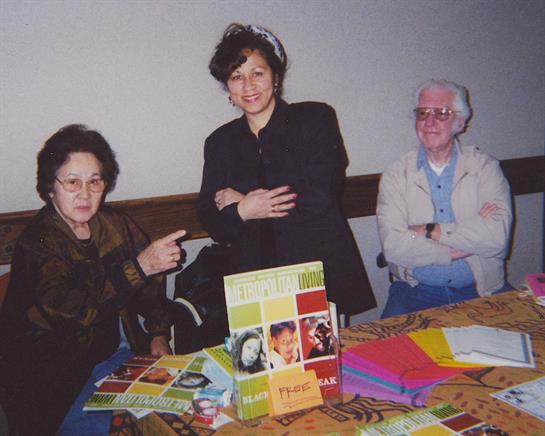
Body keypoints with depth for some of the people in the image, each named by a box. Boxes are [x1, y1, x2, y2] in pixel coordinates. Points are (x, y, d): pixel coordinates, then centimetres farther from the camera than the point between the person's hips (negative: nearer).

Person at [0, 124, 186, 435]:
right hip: (56, 378, -5)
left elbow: (152, 286, 12)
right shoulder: (37, 244, -14)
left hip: (118, 352, 5)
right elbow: (66, 309, -30)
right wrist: (138, 267, -35)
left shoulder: (115, 225, 3)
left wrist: (159, 335, -2)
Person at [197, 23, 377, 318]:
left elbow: (319, 199, -11)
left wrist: (237, 202, -5)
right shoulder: (219, 143, 10)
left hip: (320, 274, -2)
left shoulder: (315, 119, 1)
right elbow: (211, 224, 8)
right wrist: (241, 212, -14)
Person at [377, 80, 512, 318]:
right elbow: (393, 246, -13)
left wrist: (431, 231, -13)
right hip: (416, 288, -1)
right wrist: (469, 237, -13)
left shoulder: (485, 167, 3)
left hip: (481, 289, 1)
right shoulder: (397, 174, 2)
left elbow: (498, 236, -12)